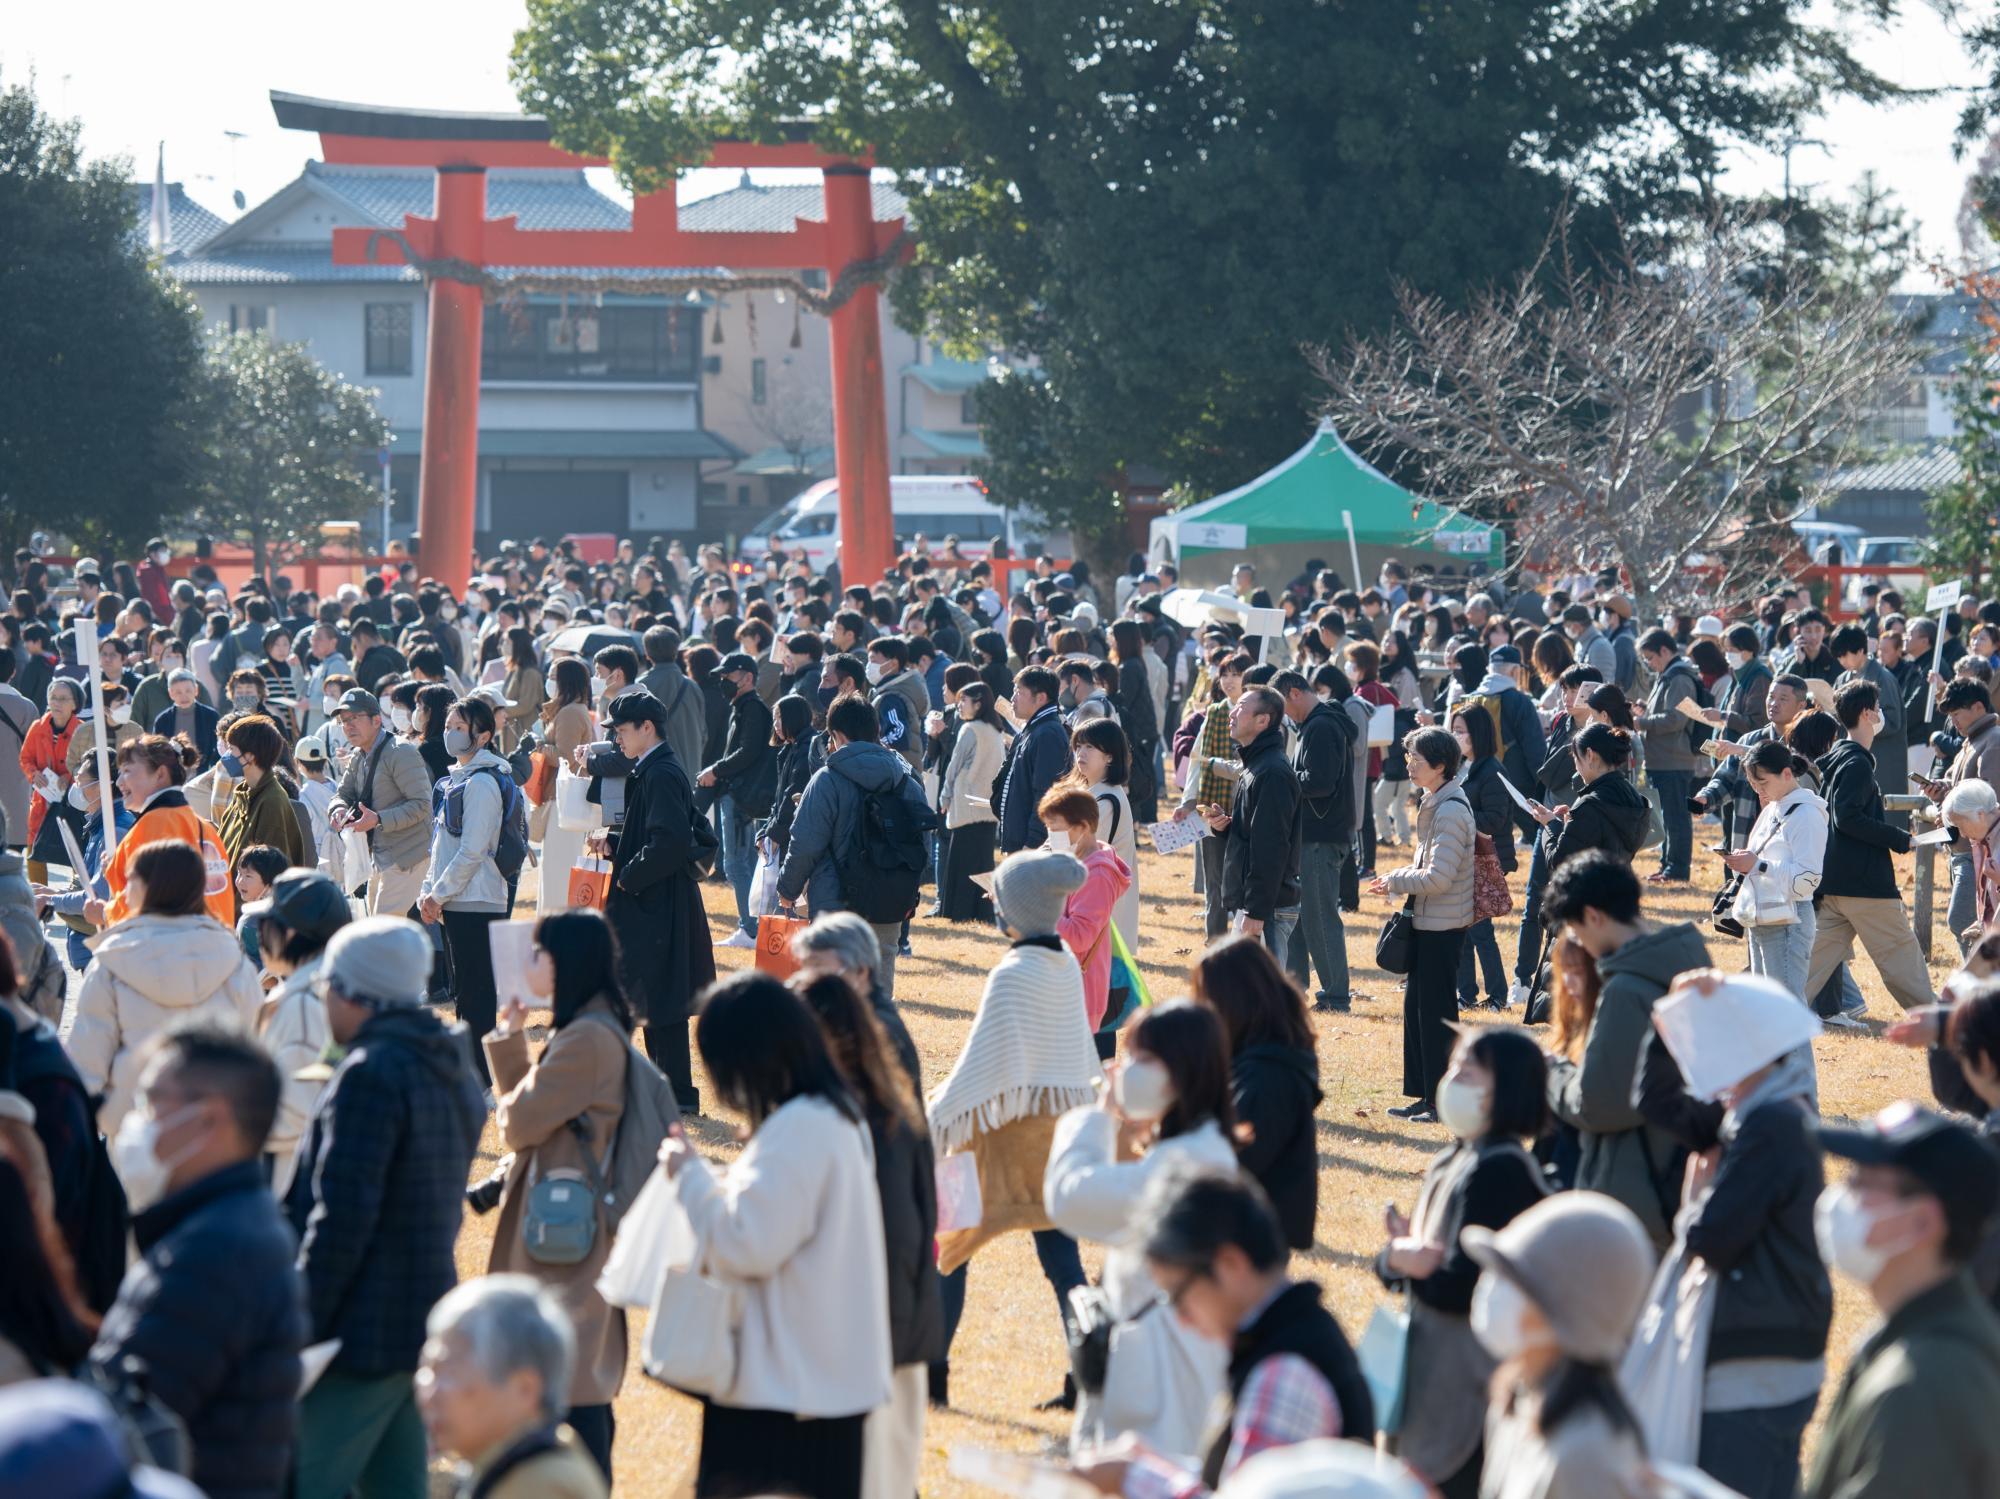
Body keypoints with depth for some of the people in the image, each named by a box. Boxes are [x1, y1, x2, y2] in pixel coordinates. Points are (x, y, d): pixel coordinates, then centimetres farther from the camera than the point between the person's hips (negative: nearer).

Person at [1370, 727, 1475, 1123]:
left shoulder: (1451, 811, -19)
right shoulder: (1435, 803, 12)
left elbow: (1439, 876, -24)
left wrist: (1395, 882, -11)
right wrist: (1399, 881, 5)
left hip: (1443, 926, -10)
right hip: (1426, 921, 10)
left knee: (1436, 1013, -3)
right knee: (1415, 1008, 14)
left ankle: (1443, 1101, 4)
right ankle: (1423, 1095, 21)